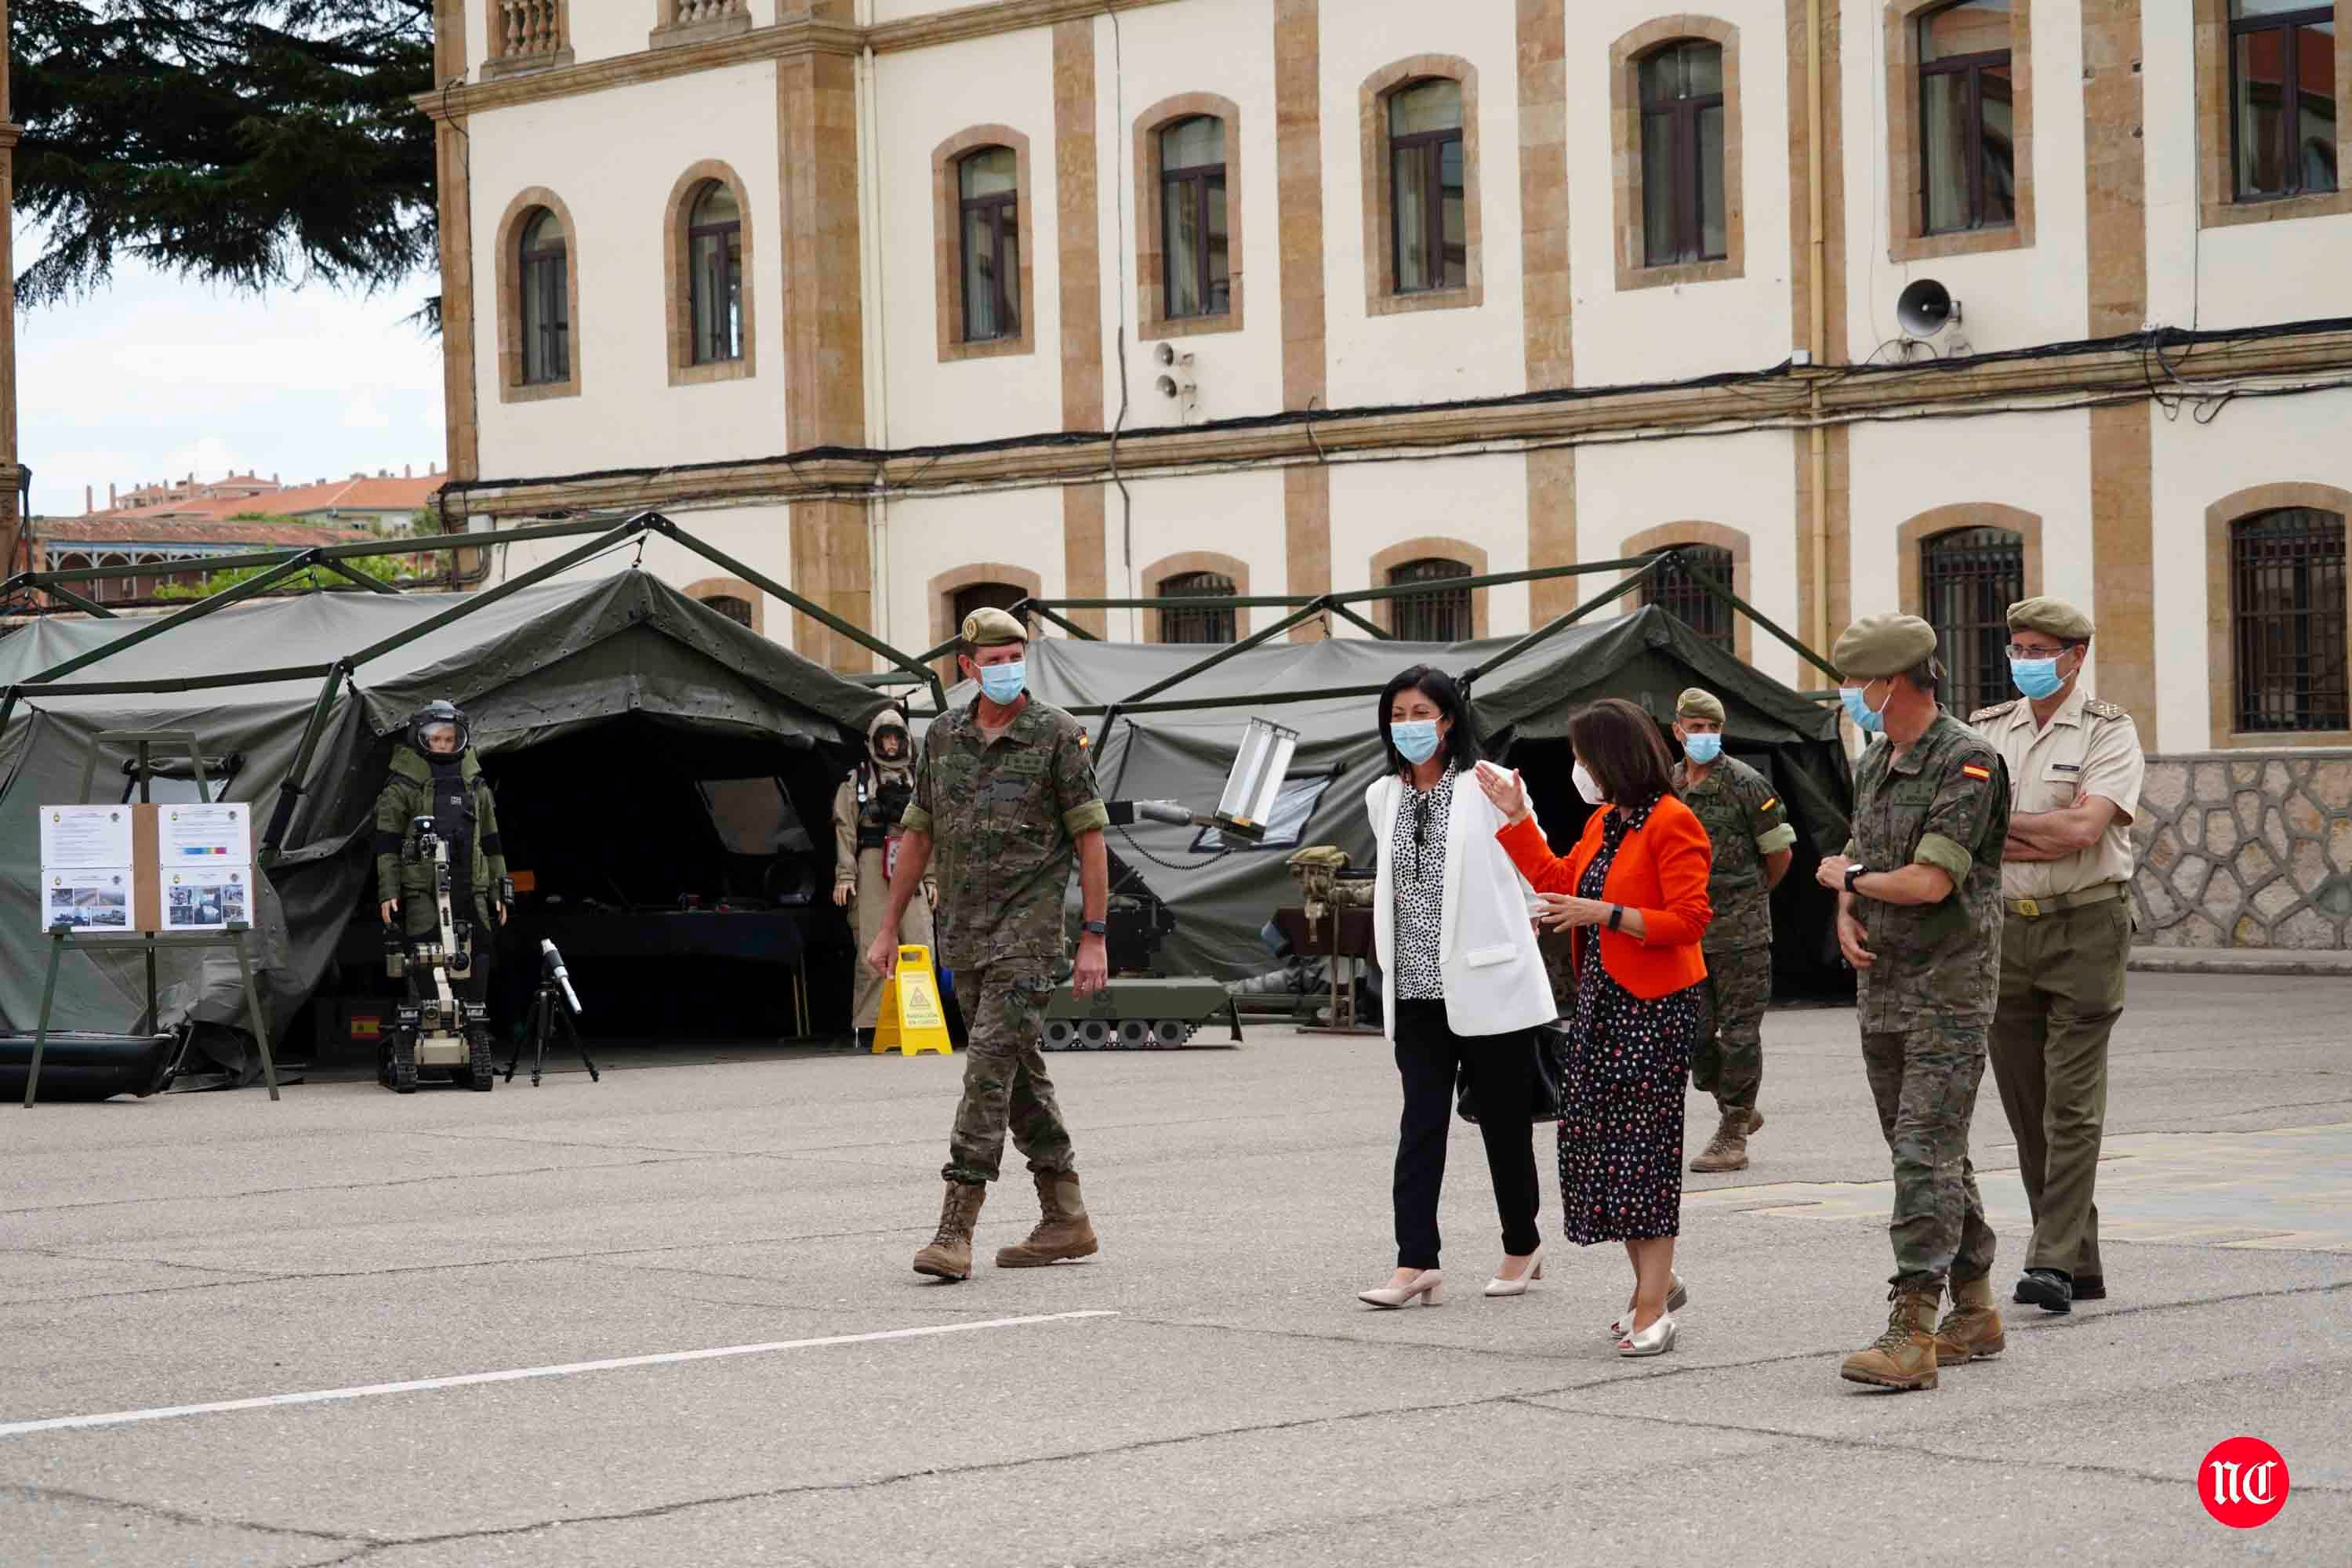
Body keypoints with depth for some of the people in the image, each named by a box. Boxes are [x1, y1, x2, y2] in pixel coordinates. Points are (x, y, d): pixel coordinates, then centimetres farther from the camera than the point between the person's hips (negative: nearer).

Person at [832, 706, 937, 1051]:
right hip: (871, 869, -3)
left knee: (921, 948, -5)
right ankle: (867, 1029, -6)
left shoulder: (917, 783, 20)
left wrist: (931, 879, 15)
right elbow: (845, 830, 3)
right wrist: (844, 876, -6)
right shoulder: (856, 782, 10)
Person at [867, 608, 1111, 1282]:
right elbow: (918, 834, 16)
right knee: (1019, 1072, 11)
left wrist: (1095, 937, -10)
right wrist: (888, 928, 15)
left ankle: (956, 1229, -18)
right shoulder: (943, 735, 10)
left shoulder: (1057, 734, -5)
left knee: (990, 1064, -15)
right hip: (962, 934, 6)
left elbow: (1090, 839, -5)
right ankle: (1067, 1222, 19)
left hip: (1026, 930, -6)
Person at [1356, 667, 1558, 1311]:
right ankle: (1416, 1263, -9)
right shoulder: (1383, 797, 10)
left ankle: (1522, 1245, 23)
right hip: (1417, 986, 4)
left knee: (1504, 1121, 6)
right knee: (1421, 1122, -4)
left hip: (1487, 981, -4)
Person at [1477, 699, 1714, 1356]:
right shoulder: (1602, 823, 14)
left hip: (1655, 1005, -9)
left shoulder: (1672, 824, -12)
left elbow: (1689, 920, -18)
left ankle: (1652, 1309, -3)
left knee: (1643, 1148, -7)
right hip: (1600, 1000, 9)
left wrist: (1605, 914, -22)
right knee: (1595, 1141, 8)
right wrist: (1517, 817, 22)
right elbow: (1558, 881, 27)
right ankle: (1656, 1284, 21)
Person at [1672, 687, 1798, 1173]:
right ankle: (1738, 1110, 27)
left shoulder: (1746, 783, -7)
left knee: (1739, 1031, -2)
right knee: (1694, 1031, 8)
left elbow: (1780, 852, -1)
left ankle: (1733, 1136, 3)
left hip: (1741, 932, -6)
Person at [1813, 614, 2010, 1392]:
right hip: (1882, 984, 9)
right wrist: (1846, 913, -2)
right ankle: (1974, 1313, 22)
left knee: (1926, 1154, -14)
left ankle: (1912, 1329, -19)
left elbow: (1930, 881, -22)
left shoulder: (1966, 760, -15)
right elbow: (1857, 863, 22)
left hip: (1948, 986, -9)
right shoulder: (1873, 764, 13)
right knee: (1931, 1154, 13)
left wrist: (1849, 876, -4)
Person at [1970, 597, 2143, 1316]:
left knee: (2072, 1106, -9)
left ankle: (2054, 1263, -11)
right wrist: (2045, 836, -12)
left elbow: (2086, 828, -15)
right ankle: (2080, 1264, 13)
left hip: (2083, 927, -5)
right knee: (2026, 1108, 6)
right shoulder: (1985, 732, 11)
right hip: (2002, 928, 5)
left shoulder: (2108, 733, -2)